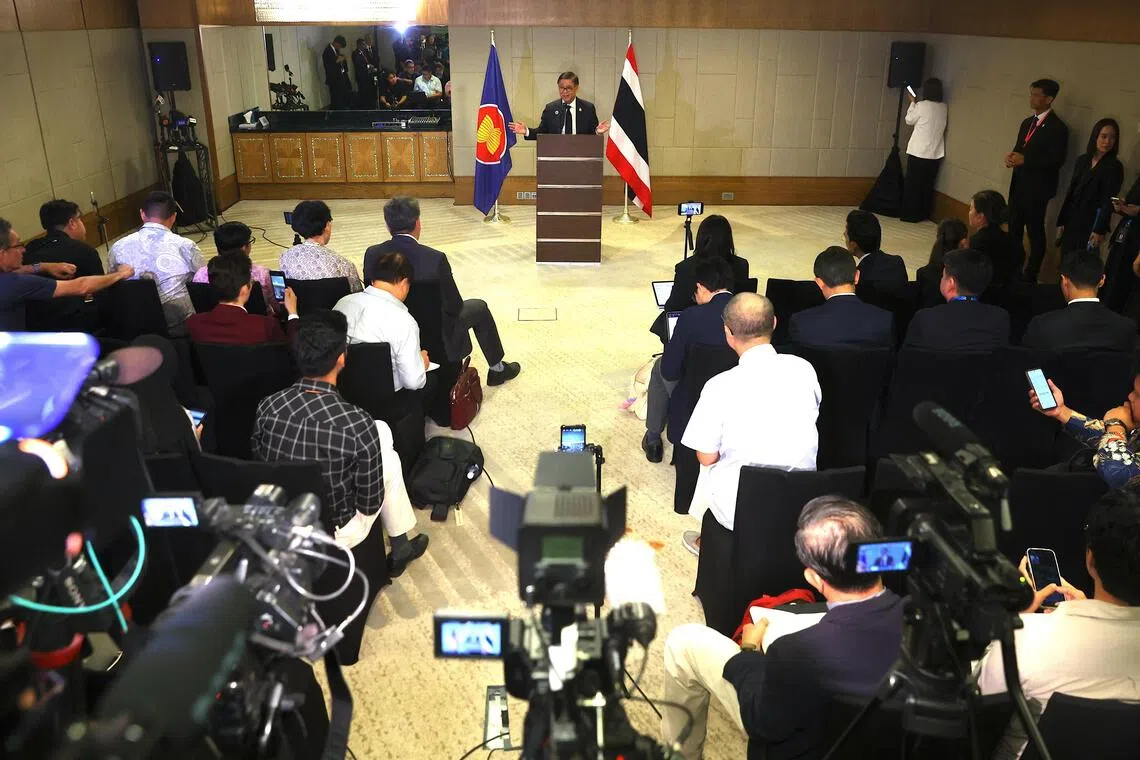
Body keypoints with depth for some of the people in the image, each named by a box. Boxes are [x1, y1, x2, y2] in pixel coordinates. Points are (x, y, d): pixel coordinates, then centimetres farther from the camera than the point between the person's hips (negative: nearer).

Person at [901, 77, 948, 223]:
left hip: (918, 153, -5)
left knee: (912, 185, 3)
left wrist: (912, 102, 14)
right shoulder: (943, 108, 5)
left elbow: (909, 120, 3)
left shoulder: (922, 106, -12)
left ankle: (909, 215, 4)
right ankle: (923, 214, 16)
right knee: (927, 186, 11)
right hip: (935, 154, 5)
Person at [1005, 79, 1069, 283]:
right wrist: (1012, 156, -5)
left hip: (1037, 188, -8)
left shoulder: (1057, 127, -12)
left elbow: (1057, 160, -17)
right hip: (1019, 184, 8)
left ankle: (1031, 277, 9)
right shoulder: (1027, 123, 13)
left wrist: (1024, 160, -19)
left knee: (1035, 233, 1)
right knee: (1014, 229, 14)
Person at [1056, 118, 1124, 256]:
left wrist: (1100, 230, -18)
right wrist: (1061, 221, 10)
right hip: (1071, 220, 5)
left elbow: (1108, 201, -12)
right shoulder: (1082, 160, 10)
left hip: (1090, 224, -5)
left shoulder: (1115, 167, -6)